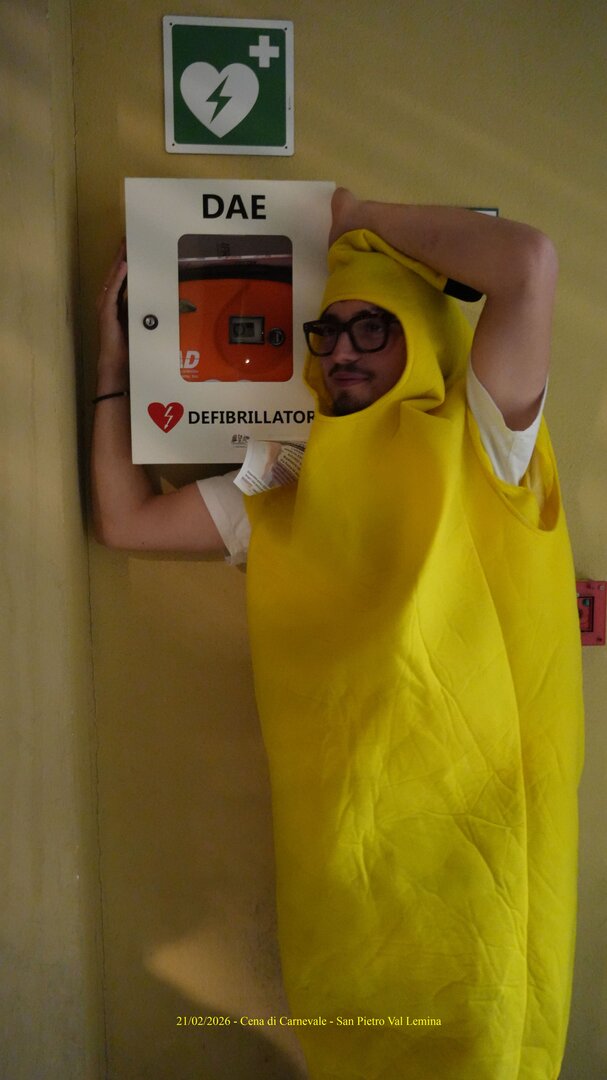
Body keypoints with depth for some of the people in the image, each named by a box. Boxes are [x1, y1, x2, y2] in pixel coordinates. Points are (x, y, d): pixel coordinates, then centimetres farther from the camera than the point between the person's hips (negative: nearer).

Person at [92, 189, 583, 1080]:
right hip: (333, 840, 4)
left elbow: (531, 262, -17)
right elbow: (126, 520, 9)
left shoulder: (473, 449, -4)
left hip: (463, 825, -3)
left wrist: (365, 220, -4)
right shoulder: (286, 495, 9)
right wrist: (115, 357, 10)